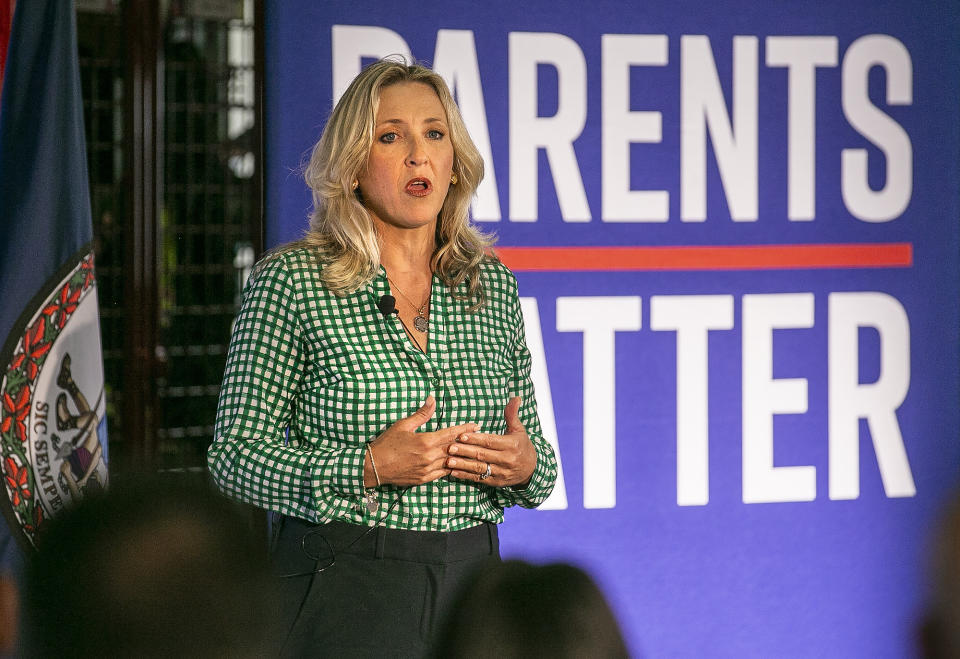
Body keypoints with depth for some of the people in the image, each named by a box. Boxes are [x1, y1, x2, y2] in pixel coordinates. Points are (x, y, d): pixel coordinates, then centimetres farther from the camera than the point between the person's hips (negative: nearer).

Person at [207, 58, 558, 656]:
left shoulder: (493, 286, 8)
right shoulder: (289, 282, -5)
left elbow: (532, 447, 15)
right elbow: (236, 457, -7)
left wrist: (526, 466, -8)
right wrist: (368, 468, -20)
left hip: (472, 583, 4)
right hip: (343, 583, -4)